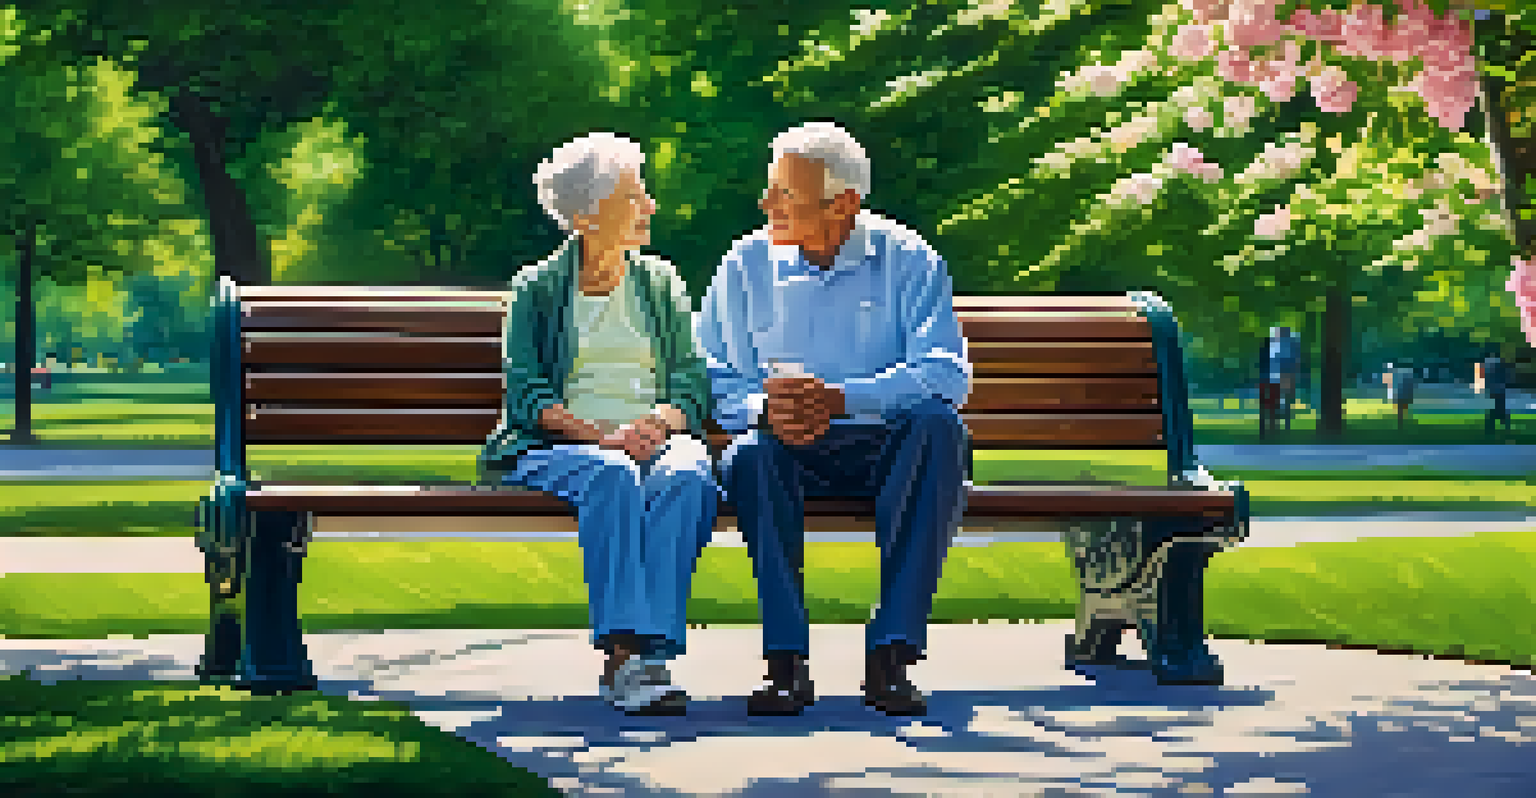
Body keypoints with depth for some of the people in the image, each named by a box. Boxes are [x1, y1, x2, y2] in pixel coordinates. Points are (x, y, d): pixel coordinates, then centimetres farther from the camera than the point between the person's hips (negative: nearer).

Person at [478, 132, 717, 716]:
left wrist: (660, 421, -12)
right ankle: (622, 654, -47)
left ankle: (651, 651, -42)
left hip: (657, 440, 2)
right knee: (612, 476, -38)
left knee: (688, 476, -34)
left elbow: (693, 382, 12)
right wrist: (598, 435, -18)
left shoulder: (661, 283, 21)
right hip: (556, 447, -2)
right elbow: (525, 393, -1)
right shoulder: (537, 289, 12)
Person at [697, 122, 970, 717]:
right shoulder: (746, 266, 6)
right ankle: (787, 662, -32)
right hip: (792, 451, 1)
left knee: (938, 427, -33)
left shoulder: (908, 261, -1)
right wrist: (764, 408, -24)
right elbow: (715, 382, 1)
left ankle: (890, 656, -33)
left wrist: (839, 399, -28)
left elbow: (947, 374, -14)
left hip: (884, 447, -1)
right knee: (751, 454, -33)